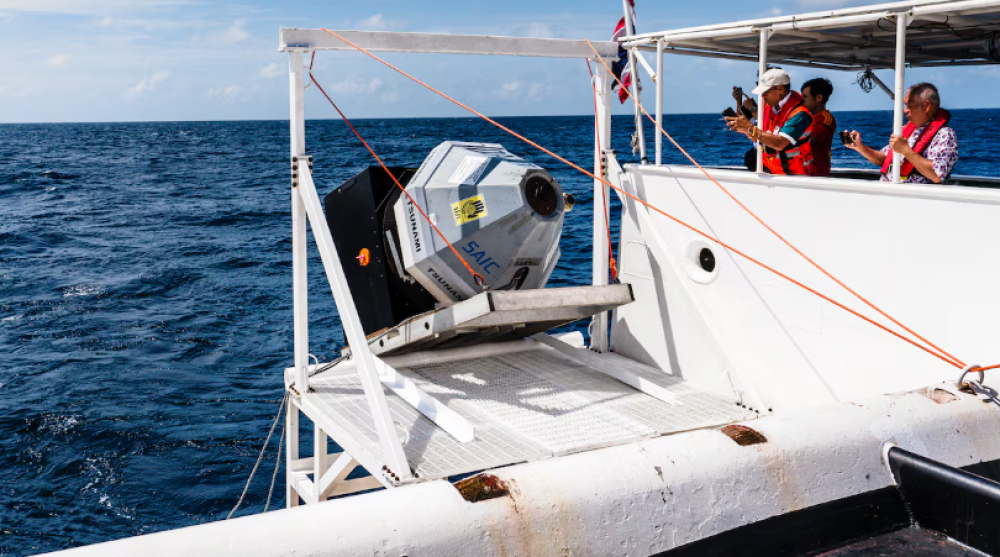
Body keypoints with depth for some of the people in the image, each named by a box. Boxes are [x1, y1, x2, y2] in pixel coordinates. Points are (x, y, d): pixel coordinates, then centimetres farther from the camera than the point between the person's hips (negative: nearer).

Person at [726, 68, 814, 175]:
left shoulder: (799, 114, -16)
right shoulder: (769, 107, 9)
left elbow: (780, 144, -27)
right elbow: (757, 138, 14)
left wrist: (750, 128, -27)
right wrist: (744, 129, -6)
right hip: (771, 173, 7)